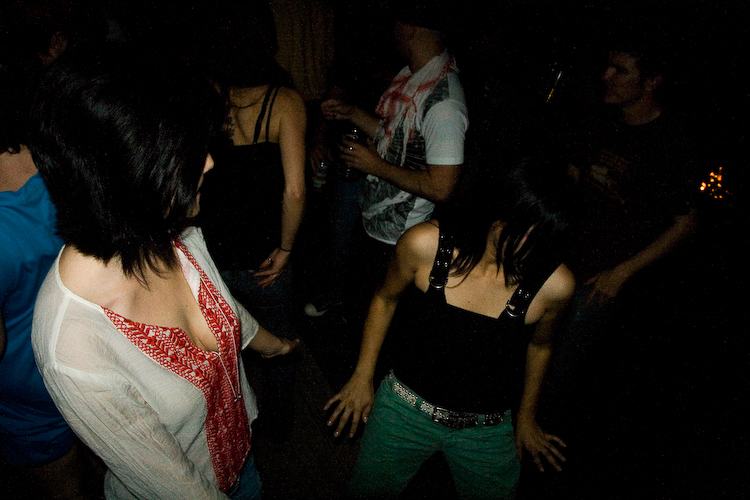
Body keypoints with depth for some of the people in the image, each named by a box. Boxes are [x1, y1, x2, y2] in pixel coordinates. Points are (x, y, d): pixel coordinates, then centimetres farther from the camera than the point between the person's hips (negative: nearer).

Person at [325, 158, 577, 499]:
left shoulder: (554, 285, -22)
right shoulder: (425, 245, -24)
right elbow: (385, 299, -4)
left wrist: (526, 416, 15)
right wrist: (362, 377, 3)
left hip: (487, 430, 0)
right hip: (407, 405, 0)